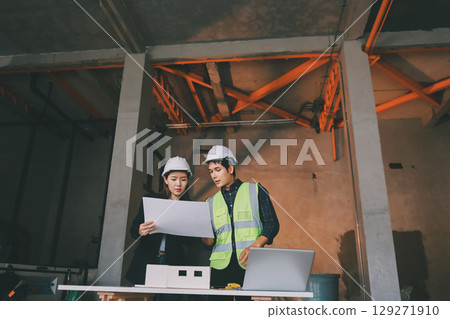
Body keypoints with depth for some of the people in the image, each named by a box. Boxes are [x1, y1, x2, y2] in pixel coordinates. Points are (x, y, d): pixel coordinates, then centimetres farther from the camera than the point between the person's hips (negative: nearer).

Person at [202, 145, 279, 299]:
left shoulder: (255, 190, 7)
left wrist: (254, 246, -13)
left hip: (250, 265, -3)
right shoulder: (212, 202, 17)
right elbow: (211, 241, 14)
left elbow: (272, 224, 2)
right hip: (220, 265, 3)